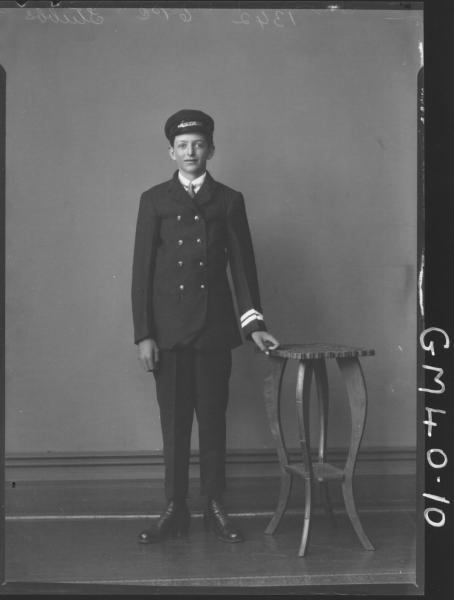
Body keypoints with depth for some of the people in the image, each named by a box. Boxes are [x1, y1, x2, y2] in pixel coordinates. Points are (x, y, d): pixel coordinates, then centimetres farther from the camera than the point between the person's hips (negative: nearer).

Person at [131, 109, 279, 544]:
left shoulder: (229, 200, 8)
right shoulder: (154, 200, 6)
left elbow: (242, 264, 6)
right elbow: (142, 269, 2)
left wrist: (254, 322, -5)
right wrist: (143, 334, -4)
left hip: (214, 328, 0)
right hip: (167, 329, 0)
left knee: (213, 419, 6)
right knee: (173, 422, 5)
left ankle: (215, 508, 16)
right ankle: (174, 509, 15)